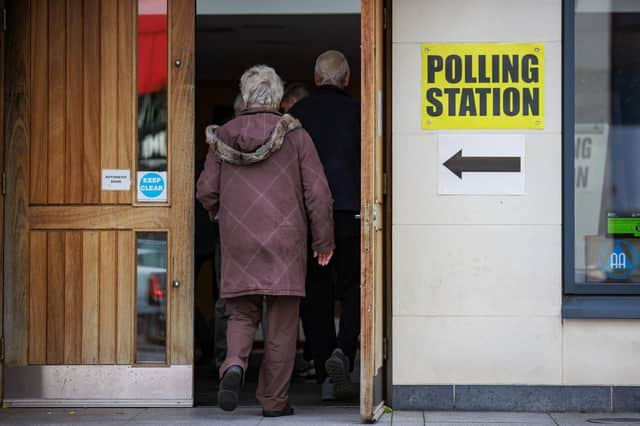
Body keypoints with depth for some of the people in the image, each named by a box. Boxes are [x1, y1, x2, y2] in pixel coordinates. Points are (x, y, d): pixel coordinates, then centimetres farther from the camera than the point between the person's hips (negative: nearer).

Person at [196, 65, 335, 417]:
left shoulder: (223, 136, 3)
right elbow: (317, 192, -4)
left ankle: (234, 365, -16)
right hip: (284, 241, -2)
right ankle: (274, 401, 9)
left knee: (242, 314, 13)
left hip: (238, 242, 2)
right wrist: (324, 240, 5)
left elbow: (206, 191, 3)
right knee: (281, 324, 7)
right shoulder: (295, 135, -2)